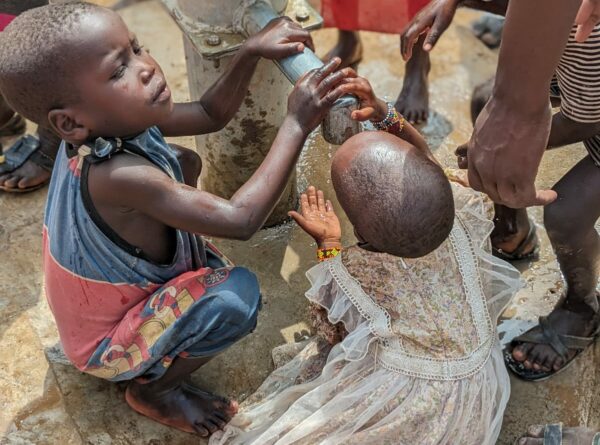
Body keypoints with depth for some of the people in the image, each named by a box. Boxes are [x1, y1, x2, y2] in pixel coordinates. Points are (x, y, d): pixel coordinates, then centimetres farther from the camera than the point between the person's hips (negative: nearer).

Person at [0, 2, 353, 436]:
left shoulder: (109, 123, -15)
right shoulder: (119, 175, -40)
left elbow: (211, 114, -4)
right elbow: (242, 219, -41)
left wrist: (251, 52, -19)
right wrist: (296, 124, -36)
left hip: (115, 295, 8)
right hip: (108, 343, -8)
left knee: (184, 162, 10)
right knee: (237, 294, -31)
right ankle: (152, 389, -4)